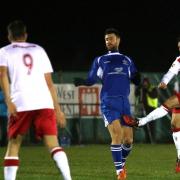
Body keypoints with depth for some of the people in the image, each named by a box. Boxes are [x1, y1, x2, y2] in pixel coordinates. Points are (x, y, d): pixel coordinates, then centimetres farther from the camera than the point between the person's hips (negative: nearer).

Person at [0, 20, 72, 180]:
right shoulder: (39, 50, 23)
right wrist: (57, 108, 23)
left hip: (20, 105, -2)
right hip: (44, 103, 2)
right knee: (53, 144, -6)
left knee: (13, 146, 12)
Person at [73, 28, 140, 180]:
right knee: (117, 135, -18)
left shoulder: (127, 61, 17)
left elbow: (136, 81, 15)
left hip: (125, 103, 3)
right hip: (109, 103, -3)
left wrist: (137, 77, -9)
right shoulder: (100, 60, 12)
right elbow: (91, 80, 6)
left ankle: (122, 163, 30)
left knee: (128, 140, 1)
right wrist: (81, 81, -15)